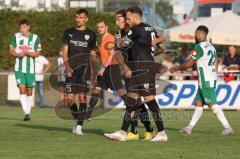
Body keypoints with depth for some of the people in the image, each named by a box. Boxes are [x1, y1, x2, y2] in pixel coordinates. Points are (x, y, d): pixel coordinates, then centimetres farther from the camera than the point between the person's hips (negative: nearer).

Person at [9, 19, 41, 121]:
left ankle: (28, 112, 18)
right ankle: (26, 113, -19)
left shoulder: (35, 38, -1)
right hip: (19, 68, 0)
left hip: (30, 68, 0)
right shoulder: (16, 37, 4)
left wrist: (27, 52, -19)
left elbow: (37, 54, -3)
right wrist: (18, 54, -14)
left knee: (29, 92, 5)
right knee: (22, 89, -14)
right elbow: (11, 51, 7)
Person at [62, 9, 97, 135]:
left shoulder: (91, 35, 8)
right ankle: (77, 119, 22)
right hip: (71, 69, 2)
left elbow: (93, 55, 11)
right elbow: (64, 51, 5)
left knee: (82, 96, -11)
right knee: (70, 99, -3)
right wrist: (67, 66, -12)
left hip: (84, 69, -2)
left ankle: (79, 126, -11)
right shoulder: (68, 32, 11)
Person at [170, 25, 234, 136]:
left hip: (206, 81, -9)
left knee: (212, 104, -11)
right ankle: (189, 128, 15)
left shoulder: (199, 47, -12)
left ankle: (227, 127, -16)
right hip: (212, 78, 9)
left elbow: (188, 64, -9)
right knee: (198, 103, 12)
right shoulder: (211, 47, 14)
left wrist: (176, 68, 7)